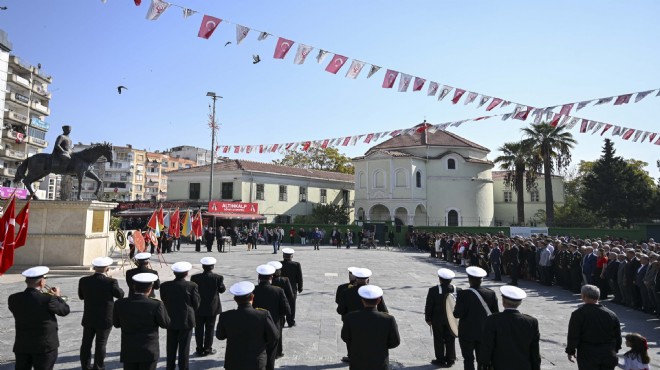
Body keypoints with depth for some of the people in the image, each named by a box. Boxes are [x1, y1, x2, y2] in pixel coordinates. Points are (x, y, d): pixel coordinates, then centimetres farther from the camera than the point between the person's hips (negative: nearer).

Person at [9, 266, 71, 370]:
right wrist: (58, 296, 10)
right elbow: (65, 310, -6)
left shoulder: (13, 299, -7)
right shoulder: (48, 299, -20)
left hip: (21, 346, 4)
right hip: (45, 346, -4)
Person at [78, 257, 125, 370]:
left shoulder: (83, 281, -8)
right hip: (105, 319, -3)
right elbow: (120, 295, -5)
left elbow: (81, 296, 7)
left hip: (88, 318, 4)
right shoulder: (111, 282, -19)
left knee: (86, 343, 17)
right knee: (100, 345, 8)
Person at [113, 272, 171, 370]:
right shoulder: (156, 305, -19)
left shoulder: (119, 304, -8)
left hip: (128, 352, 3)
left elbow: (116, 324, 8)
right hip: (149, 352, -3)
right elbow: (166, 324, -5)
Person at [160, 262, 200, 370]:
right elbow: (196, 304, -7)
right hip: (186, 321, -3)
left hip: (171, 320, 3)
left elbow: (164, 302, 1)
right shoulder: (192, 286, -15)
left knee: (171, 347, 16)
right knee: (184, 348, 8)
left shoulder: (164, 286, -8)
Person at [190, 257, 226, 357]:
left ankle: (199, 349, 19)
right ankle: (207, 349, 16)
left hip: (198, 308, 1)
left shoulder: (195, 277, -11)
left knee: (199, 329, 12)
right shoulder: (218, 277, -14)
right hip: (212, 308, -1)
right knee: (209, 329, 10)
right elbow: (222, 290, -2)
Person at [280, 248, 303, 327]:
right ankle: (291, 322, 18)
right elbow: (300, 278, -6)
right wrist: (300, 288, 7)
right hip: (292, 289, -1)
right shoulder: (296, 265, -12)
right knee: (291, 305, 11)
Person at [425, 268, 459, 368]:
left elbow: (429, 306, -13)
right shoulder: (457, 290, -8)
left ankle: (441, 360, 18)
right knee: (450, 340, 14)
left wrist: (428, 318, -1)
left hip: (437, 320, -3)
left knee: (439, 340, 10)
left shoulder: (433, 290, -18)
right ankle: (450, 360, 23)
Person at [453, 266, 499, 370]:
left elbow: (457, 314, -18)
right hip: (485, 333, 3)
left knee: (468, 359, 10)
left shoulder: (463, 294, -18)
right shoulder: (491, 293, -7)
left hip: (467, 333, -3)